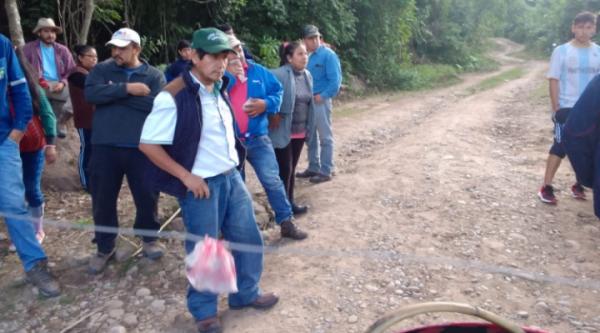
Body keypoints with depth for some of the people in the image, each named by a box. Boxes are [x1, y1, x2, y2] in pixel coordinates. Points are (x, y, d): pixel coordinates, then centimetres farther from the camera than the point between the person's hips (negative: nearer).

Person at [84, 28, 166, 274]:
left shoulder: (154, 75, 3)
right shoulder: (101, 70, 7)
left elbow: (157, 104, -16)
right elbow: (91, 94, -12)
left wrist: (114, 93, -12)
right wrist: (127, 89, -18)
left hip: (141, 147, -1)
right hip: (105, 146, 1)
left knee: (147, 196, 9)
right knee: (103, 199, 9)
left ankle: (149, 238, 32)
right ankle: (104, 247, 26)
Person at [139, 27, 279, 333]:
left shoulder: (219, 89, 5)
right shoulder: (174, 97, -18)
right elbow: (148, 144, -18)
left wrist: (233, 164, 11)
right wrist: (186, 176, -17)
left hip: (232, 177, 8)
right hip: (201, 184, -7)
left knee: (249, 237, 15)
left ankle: (246, 293, 36)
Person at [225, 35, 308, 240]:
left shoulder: (258, 71, 4)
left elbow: (278, 91, 9)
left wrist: (266, 104, -12)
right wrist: (229, 76, -19)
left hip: (257, 138, 1)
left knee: (272, 180, 0)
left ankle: (286, 222, 11)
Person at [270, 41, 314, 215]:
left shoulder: (307, 75, 7)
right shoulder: (280, 75, -17)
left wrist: (308, 128, 17)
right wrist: (273, 115, -17)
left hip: (300, 131, 7)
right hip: (283, 132, -7)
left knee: (292, 168, 17)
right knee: (284, 170, 0)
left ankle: (290, 202, 30)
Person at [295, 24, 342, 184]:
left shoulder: (328, 55, -10)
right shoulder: (308, 56, 10)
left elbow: (335, 80, -15)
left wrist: (323, 95, -17)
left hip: (321, 101, -7)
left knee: (325, 137, 0)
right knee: (310, 136, 15)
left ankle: (326, 171, 7)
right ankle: (313, 167, 27)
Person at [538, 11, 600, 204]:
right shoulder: (562, 51, -5)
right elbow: (554, 80, -6)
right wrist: (555, 109, -9)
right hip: (567, 108, -3)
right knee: (560, 147, -4)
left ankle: (579, 185, 22)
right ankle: (546, 187, 1)